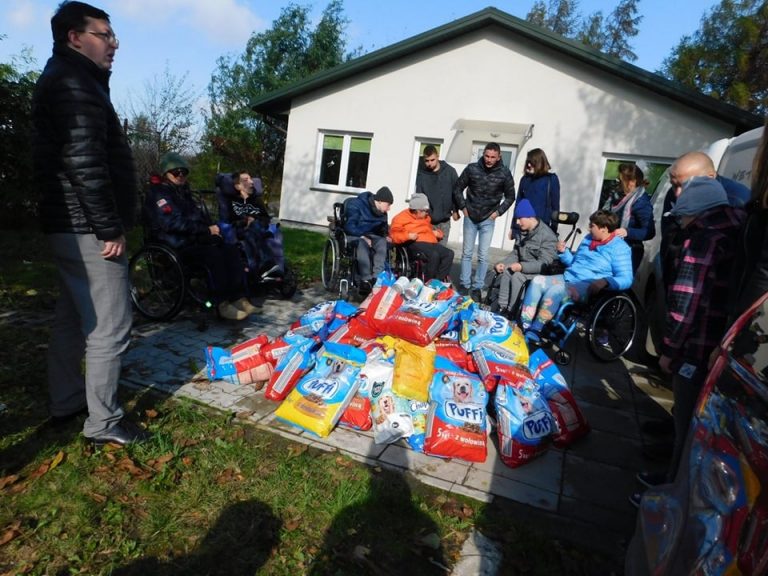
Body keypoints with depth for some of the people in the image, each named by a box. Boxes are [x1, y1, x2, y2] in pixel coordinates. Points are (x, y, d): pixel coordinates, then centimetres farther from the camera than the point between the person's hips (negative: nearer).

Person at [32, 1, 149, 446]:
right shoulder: (74, 82, -11)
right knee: (109, 327, -5)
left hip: (70, 226, 11)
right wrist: (110, 228, -18)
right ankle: (104, 422, 7)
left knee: (73, 319, 17)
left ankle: (67, 403, 31)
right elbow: (85, 163, -22)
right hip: (88, 230, -11)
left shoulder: (64, 81, 23)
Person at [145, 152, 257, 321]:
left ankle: (239, 298, -19)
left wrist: (212, 228, -1)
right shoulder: (159, 194, -5)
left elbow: (201, 217, 23)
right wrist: (207, 230, -18)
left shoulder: (183, 192, 23)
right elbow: (173, 223, -19)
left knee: (231, 250, -13)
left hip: (193, 240, 8)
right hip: (175, 247, -8)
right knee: (213, 254, -31)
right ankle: (223, 304, -29)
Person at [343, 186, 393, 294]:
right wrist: (362, 236, -28)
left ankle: (377, 278, -40)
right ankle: (366, 280, -44)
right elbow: (349, 226, -18)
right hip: (354, 235, -5)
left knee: (382, 242, -29)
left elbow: (383, 228, 21)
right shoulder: (356, 204, -11)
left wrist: (386, 236, -2)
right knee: (362, 244, -40)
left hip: (371, 235, 5)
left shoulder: (382, 213, 10)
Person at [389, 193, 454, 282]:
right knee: (434, 255, -36)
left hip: (432, 243, 7)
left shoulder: (425, 218, 31)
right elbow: (394, 234, -4)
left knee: (449, 253, -21)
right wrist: (408, 236, -18)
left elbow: (431, 228, 45)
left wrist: (438, 233, 21)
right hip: (416, 244, -7)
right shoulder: (402, 217, 8)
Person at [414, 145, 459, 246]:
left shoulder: (450, 171, -3)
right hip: (427, 219, -1)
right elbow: (418, 194, -6)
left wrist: (455, 210, 4)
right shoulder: (421, 173, -5)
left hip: (444, 220, 1)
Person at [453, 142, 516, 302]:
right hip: (470, 217, 1)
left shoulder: (504, 173, -7)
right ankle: (464, 285, 16)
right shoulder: (472, 168, -7)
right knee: (467, 253, 6)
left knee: (483, 256, 0)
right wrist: (463, 207, -1)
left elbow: (510, 196, 5)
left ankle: (477, 287, 10)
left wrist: (498, 211, -3)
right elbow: (458, 188, 5)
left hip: (488, 220, -1)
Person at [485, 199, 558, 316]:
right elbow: (515, 254, 12)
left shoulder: (547, 236, -16)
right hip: (523, 268, 8)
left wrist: (522, 266, -33)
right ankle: (499, 307, -18)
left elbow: (544, 264, -23)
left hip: (539, 272, -8)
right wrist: (502, 263, -7)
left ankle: (508, 311, -26)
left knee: (517, 276, -33)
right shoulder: (522, 232, 10)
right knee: (501, 272, -16)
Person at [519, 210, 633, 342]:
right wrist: (564, 251, 9)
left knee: (555, 290, -34)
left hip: (587, 286, -7)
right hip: (567, 277, 7)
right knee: (537, 281, -18)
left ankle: (534, 332, -30)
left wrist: (605, 281, -31)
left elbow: (626, 279, -13)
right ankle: (524, 327, -25)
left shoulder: (620, 248, -5)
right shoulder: (589, 238, 17)